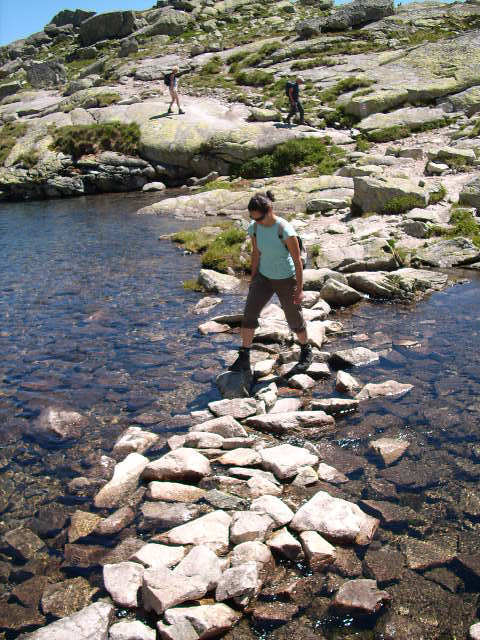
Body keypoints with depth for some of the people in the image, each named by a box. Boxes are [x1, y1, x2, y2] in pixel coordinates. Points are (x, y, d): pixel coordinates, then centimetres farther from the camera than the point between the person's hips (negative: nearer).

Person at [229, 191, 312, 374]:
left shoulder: (285, 230, -27)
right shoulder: (254, 228, -11)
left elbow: (297, 260, -20)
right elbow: (256, 254, 4)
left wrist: (299, 289, -16)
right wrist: (253, 280, 10)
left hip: (286, 279, -4)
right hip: (264, 277, 5)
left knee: (294, 319, 10)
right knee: (249, 313, -7)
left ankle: (306, 352, 38)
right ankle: (244, 359, 4)